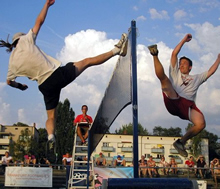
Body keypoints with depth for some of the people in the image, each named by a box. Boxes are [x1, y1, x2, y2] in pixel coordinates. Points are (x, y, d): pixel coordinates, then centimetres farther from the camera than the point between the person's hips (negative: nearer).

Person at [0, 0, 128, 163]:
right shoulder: (25, 40, 3)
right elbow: (39, 21, 5)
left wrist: (19, 86, 45)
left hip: (46, 86, 4)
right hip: (59, 73, -3)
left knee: (51, 116, 14)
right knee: (87, 61, 11)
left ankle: (51, 138, -11)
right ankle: (117, 50, 11)